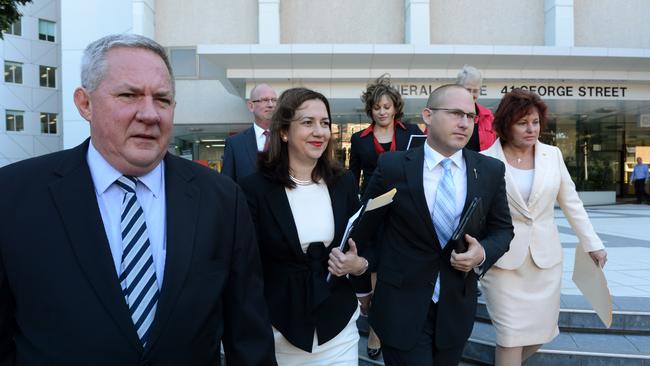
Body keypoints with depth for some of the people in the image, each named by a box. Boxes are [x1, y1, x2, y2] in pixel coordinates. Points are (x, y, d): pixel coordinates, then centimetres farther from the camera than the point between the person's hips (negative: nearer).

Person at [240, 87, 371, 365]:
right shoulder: (255, 188, -12)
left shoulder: (344, 182, -1)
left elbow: (363, 245, 9)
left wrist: (358, 266, -11)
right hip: (278, 330, -3)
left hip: (338, 326, 3)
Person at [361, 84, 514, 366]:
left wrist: (483, 253, -14)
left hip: (458, 307, 4)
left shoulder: (491, 170, -2)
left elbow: (502, 228, 7)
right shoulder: (393, 166, -10)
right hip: (401, 306, -3)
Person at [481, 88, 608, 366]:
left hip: (545, 258, 4)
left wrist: (592, 243, 9)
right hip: (503, 260, -4)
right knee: (512, 335, 0)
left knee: (542, 331, 13)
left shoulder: (552, 155, 2)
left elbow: (571, 202, 10)